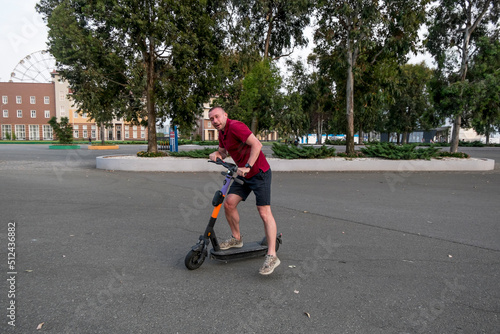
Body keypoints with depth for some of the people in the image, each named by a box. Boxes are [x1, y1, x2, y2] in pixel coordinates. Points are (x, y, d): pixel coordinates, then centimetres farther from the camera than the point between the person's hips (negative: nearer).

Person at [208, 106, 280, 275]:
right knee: (229, 203, 1)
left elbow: (256, 144, -27)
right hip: (244, 175, 9)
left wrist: (247, 167, -30)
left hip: (259, 172, -9)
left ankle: (272, 256, -8)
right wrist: (216, 154, 0)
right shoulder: (222, 133, 11)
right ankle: (236, 238, 22)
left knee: (265, 213, -10)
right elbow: (223, 151, 23)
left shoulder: (235, 126, -18)